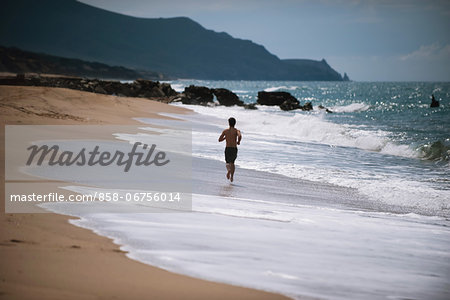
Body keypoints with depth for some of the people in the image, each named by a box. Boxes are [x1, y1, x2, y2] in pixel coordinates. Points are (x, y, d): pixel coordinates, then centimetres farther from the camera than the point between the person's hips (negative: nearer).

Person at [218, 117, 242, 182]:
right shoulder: (236, 131, -3)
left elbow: (219, 140, 7)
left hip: (227, 148, 0)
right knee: (232, 163, 22)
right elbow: (240, 136, -26)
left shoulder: (225, 131, 3)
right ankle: (231, 177, 17)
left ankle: (229, 170, -23)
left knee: (228, 162, 13)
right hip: (234, 149, 0)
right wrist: (238, 141, -6)